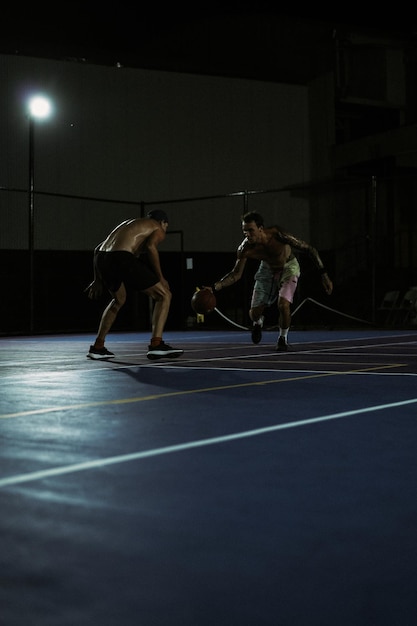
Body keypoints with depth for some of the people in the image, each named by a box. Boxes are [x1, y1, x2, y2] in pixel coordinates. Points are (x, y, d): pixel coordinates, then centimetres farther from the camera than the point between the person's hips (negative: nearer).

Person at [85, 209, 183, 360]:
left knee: (118, 300, 33)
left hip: (100, 258, 7)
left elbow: (99, 248, 31)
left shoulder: (128, 223, 36)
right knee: (164, 295, 6)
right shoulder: (158, 229, 17)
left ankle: (97, 347, 32)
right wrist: (160, 277, -2)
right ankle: (156, 345, -7)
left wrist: (98, 280, 32)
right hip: (122, 258, -7)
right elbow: (150, 246, -8)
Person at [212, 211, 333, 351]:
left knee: (283, 305, -25)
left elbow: (310, 250, -27)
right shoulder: (245, 249, -28)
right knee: (254, 313, -2)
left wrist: (324, 275, -27)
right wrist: (215, 287, -32)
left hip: (288, 267, -3)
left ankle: (283, 338, 4)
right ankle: (258, 323, 38)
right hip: (267, 269, 3)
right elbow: (236, 274, -15)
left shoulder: (278, 235, -36)